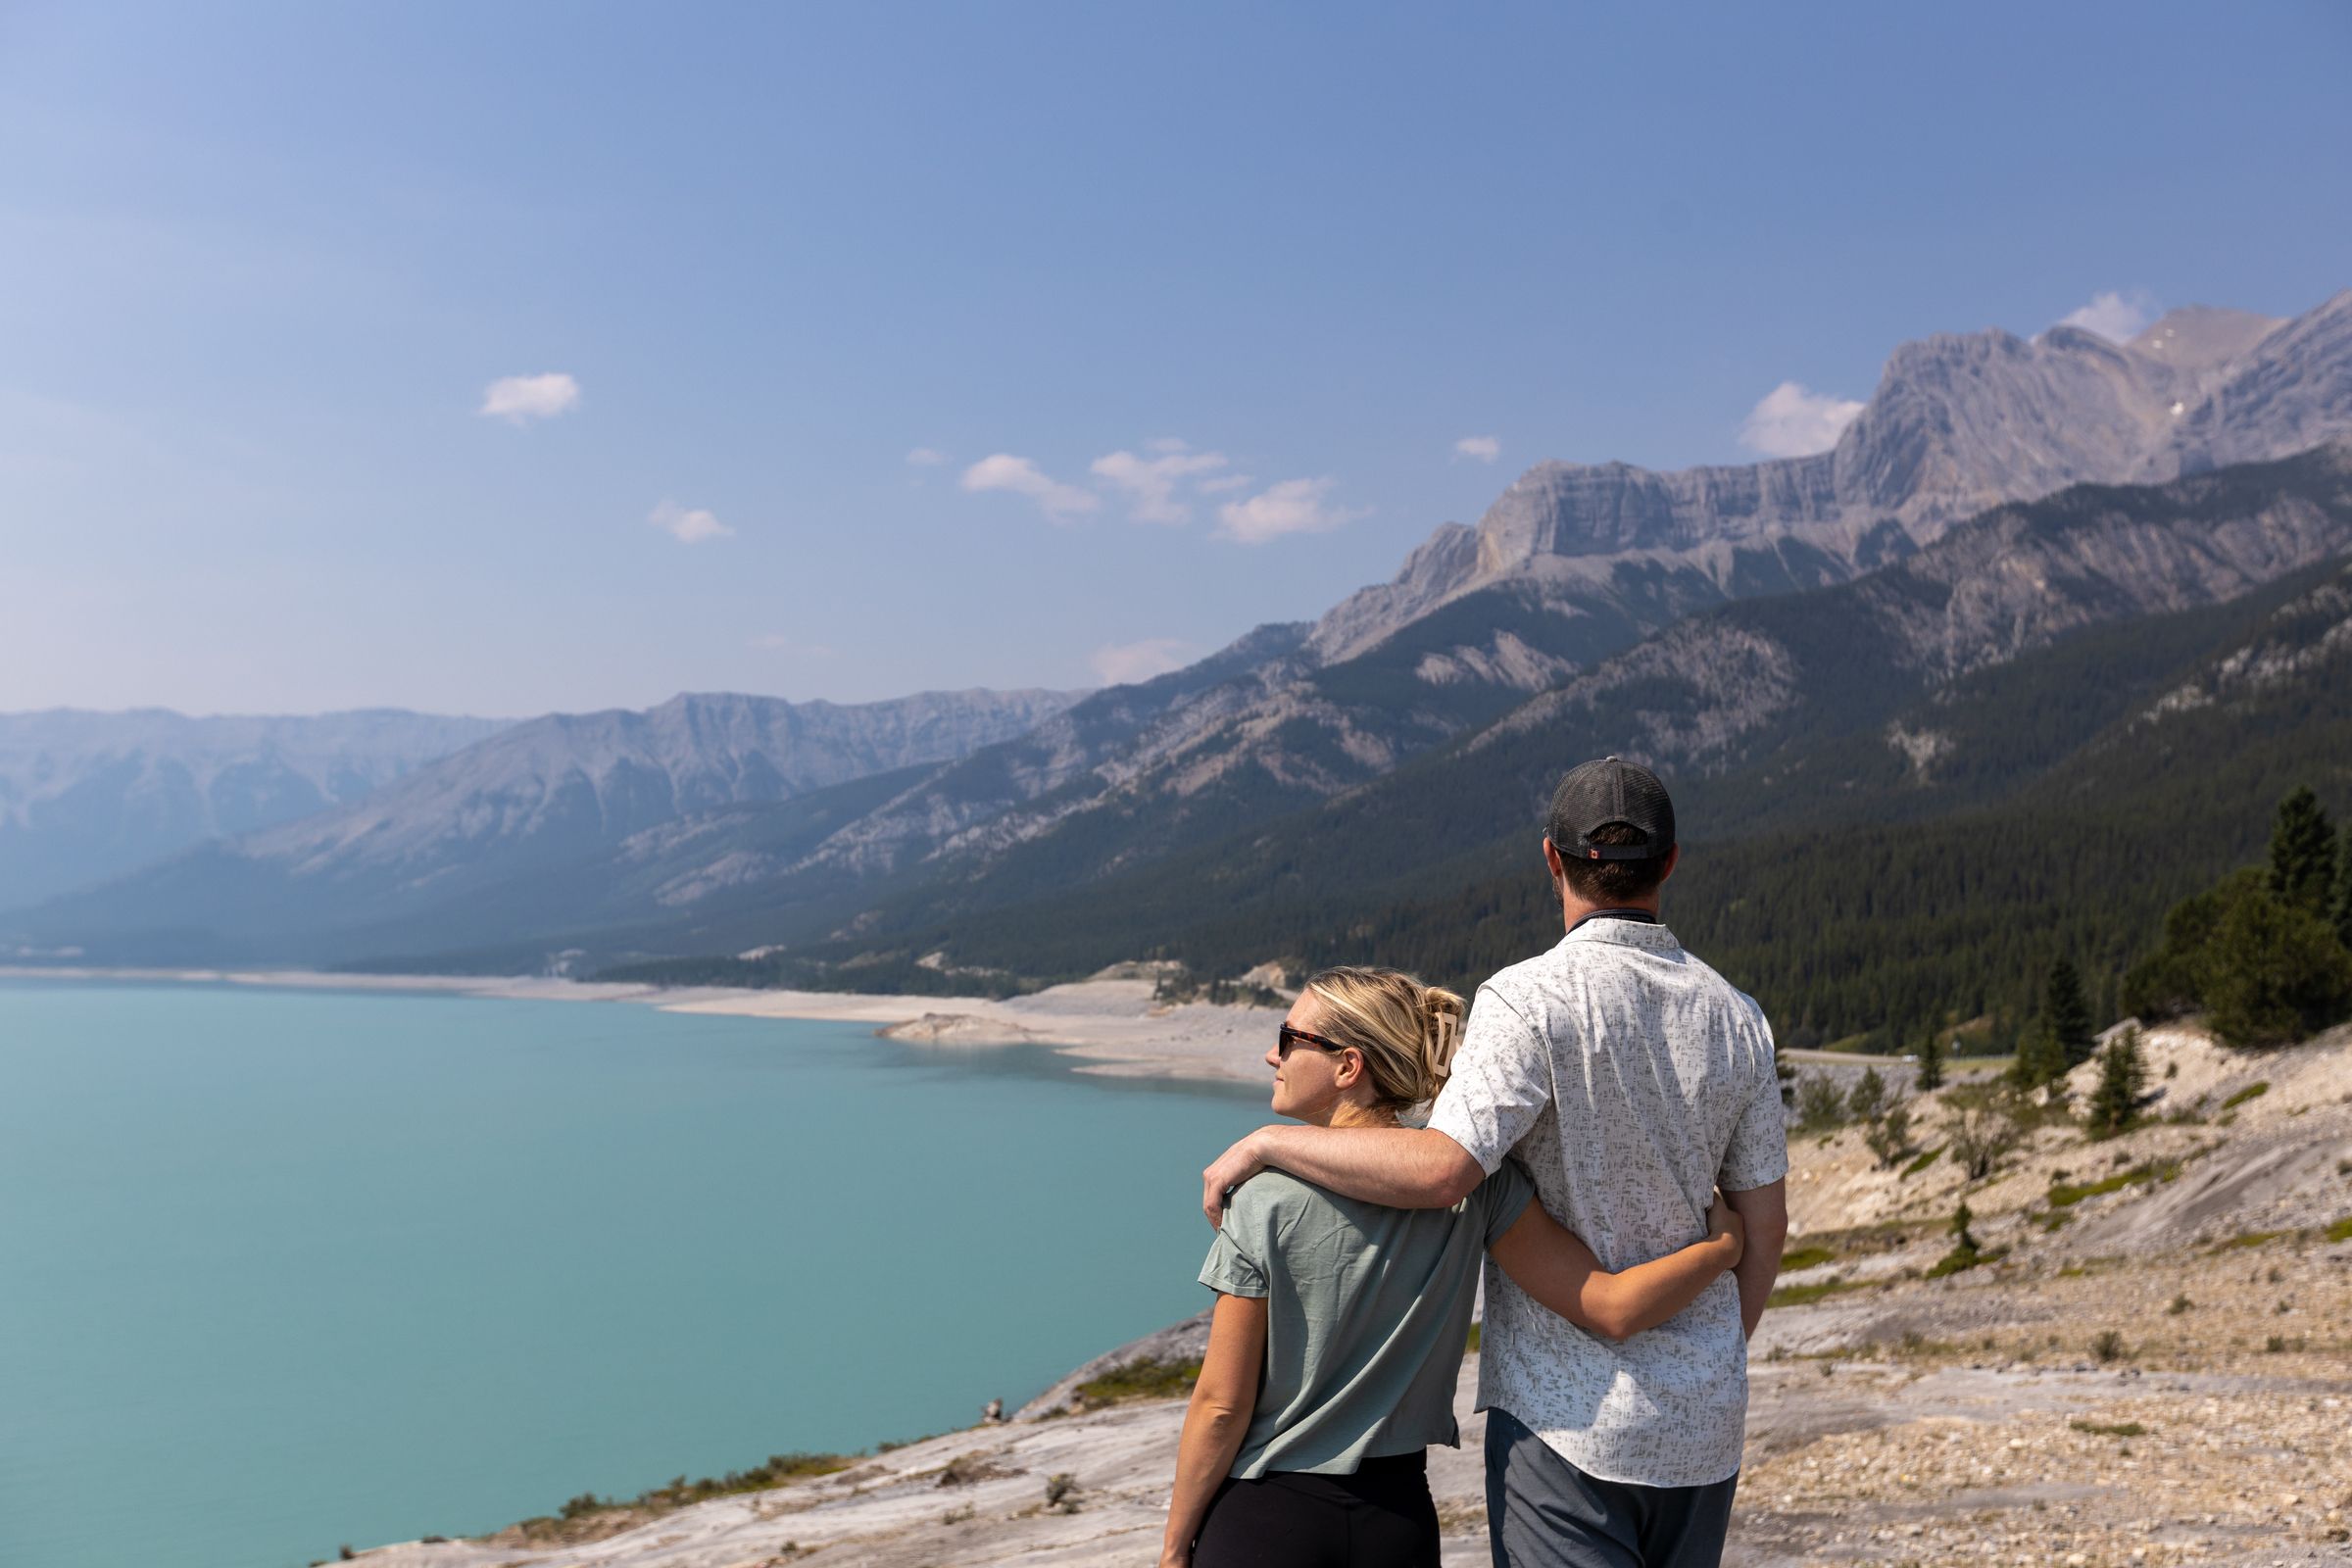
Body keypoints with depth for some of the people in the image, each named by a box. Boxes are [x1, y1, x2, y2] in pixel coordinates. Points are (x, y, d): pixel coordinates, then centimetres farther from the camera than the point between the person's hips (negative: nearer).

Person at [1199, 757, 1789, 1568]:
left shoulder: (1533, 999, -17)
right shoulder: (1734, 1016, 3)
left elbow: (1441, 1169, -29)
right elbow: (1764, 1226, 8)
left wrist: (1268, 1141, -17)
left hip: (1571, 1413, -6)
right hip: (1705, 1420, 7)